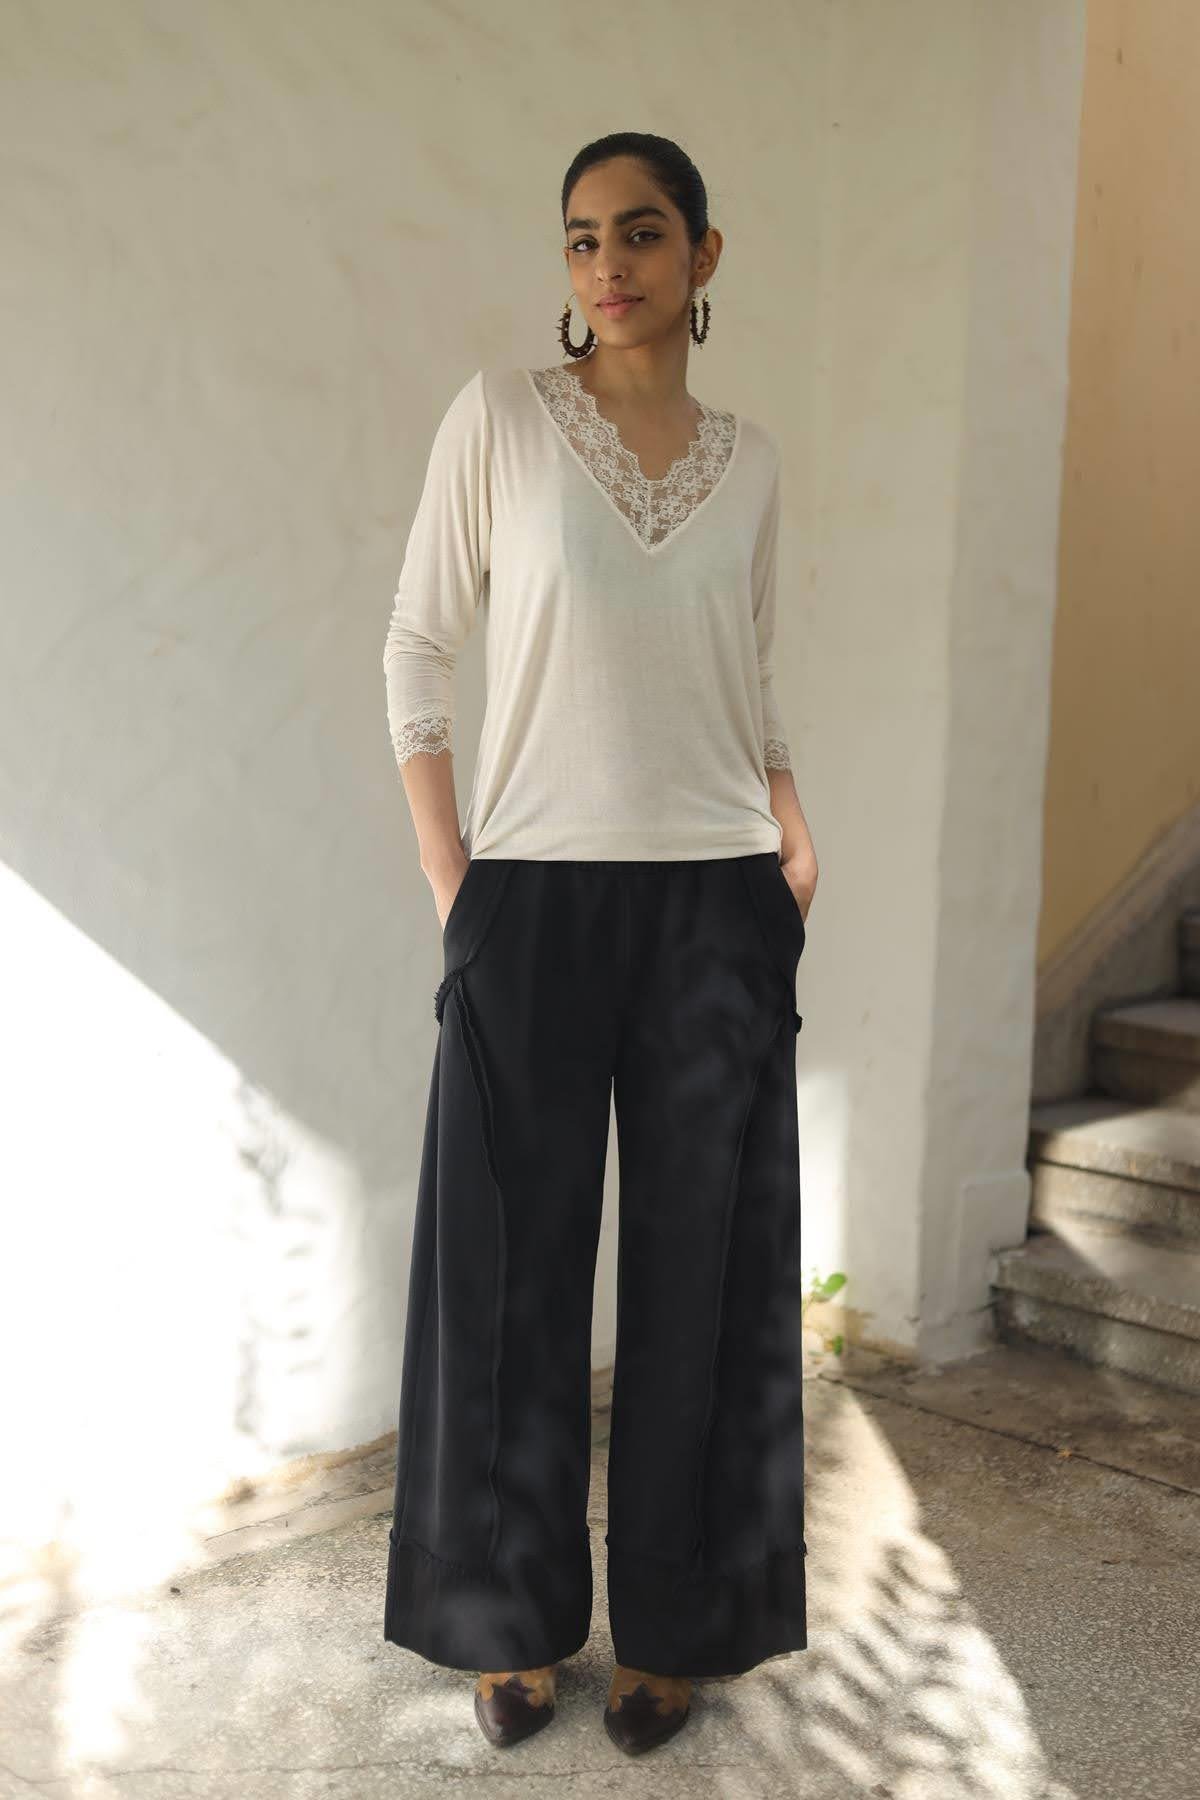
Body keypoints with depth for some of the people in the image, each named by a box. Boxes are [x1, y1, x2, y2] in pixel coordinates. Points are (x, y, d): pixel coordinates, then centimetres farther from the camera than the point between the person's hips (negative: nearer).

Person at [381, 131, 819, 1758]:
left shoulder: (750, 460, 9)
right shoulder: (501, 414, 0)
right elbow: (418, 646, 0)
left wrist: (792, 829, 3)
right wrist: (449, 876, -6)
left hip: (718, 903, 3)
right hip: (536, 895, -2)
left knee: (702, 1269, 8)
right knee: (517, 1263, 5)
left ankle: (675, 1619, 27)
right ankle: (517, 1619, 26)